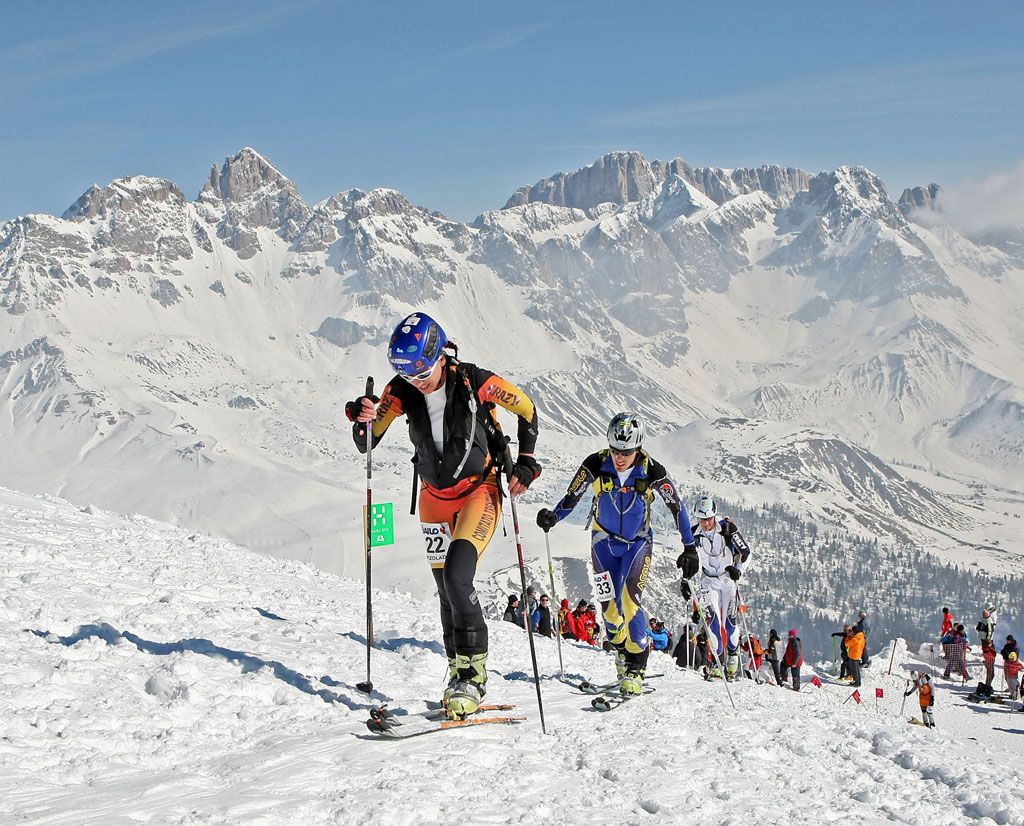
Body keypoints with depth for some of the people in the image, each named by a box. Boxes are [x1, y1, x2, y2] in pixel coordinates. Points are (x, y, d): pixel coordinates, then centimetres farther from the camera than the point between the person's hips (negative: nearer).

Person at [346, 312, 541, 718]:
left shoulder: (475, 381, -19)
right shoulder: (401, 390, -10)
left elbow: (527, 410, -3)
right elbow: (366, 443, -5)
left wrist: (525, 464, -7)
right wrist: (362, 420, -26)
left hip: (480, 490, -4)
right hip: (435, 497, 5)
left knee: (457, 578, -22)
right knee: (448, 592, 6)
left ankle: (471, 674, -15)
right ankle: (458, 671, 20)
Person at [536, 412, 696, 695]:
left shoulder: (652, 472, -22)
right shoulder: (595, 465, -20)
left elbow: (677, 507, -11)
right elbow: (570, 499, -10)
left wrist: (689, 548, -14)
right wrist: (552, 517, -30)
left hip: (638, 543, -2)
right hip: (604, 541, 2)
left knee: (630, 602, -19)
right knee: (609, 607, -1)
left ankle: (635, 667, -8)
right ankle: (621, 650, 29)